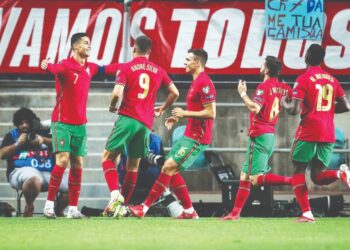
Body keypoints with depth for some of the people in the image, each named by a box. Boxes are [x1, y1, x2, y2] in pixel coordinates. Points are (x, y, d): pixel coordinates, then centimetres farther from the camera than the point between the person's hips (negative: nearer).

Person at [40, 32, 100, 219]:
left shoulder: (90, 68, 10)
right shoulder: (66, 65, -12)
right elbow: (56, 69, -35)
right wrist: (47, 66, -57)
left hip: (80, 124, 6)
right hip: (62, 122, -6)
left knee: (78, 165, 3)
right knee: (63, 160, -17)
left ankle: (73, 208, 6)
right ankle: (49, 204, -9)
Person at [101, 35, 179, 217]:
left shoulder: (125, 68, -1)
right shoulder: (158, 71, 13)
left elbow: (117, 93, -13)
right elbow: (175, 93, 16)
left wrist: (112, 107, 6)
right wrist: (161, 109, 29)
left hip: (127, 118, -4)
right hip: (146, 123, 4)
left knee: (108, 157, 0)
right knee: (133, 165, 13)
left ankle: (115, 194, -23)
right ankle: (121, 205, 12)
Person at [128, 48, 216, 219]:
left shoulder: (204, 83, -15)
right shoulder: (196, 82, 17)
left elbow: (210, 113, -21)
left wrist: (185, 113, -16)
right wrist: (179, 117, 13)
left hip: (196, 138, -11)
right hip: (190, 135, 11)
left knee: (169, 167, -13)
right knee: (171, 171, 9)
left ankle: (145, 207, -12)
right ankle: (189, 211, 12)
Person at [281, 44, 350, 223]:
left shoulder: (304, 79, -7)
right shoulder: (331, 80, 11)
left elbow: (294, 110, -13)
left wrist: (284, 103, 8)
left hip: (308, 133, -5)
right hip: (328, 135, 5)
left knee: (298, 170, 8)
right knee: (318, 177, 9)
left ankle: (306, 213, -5)